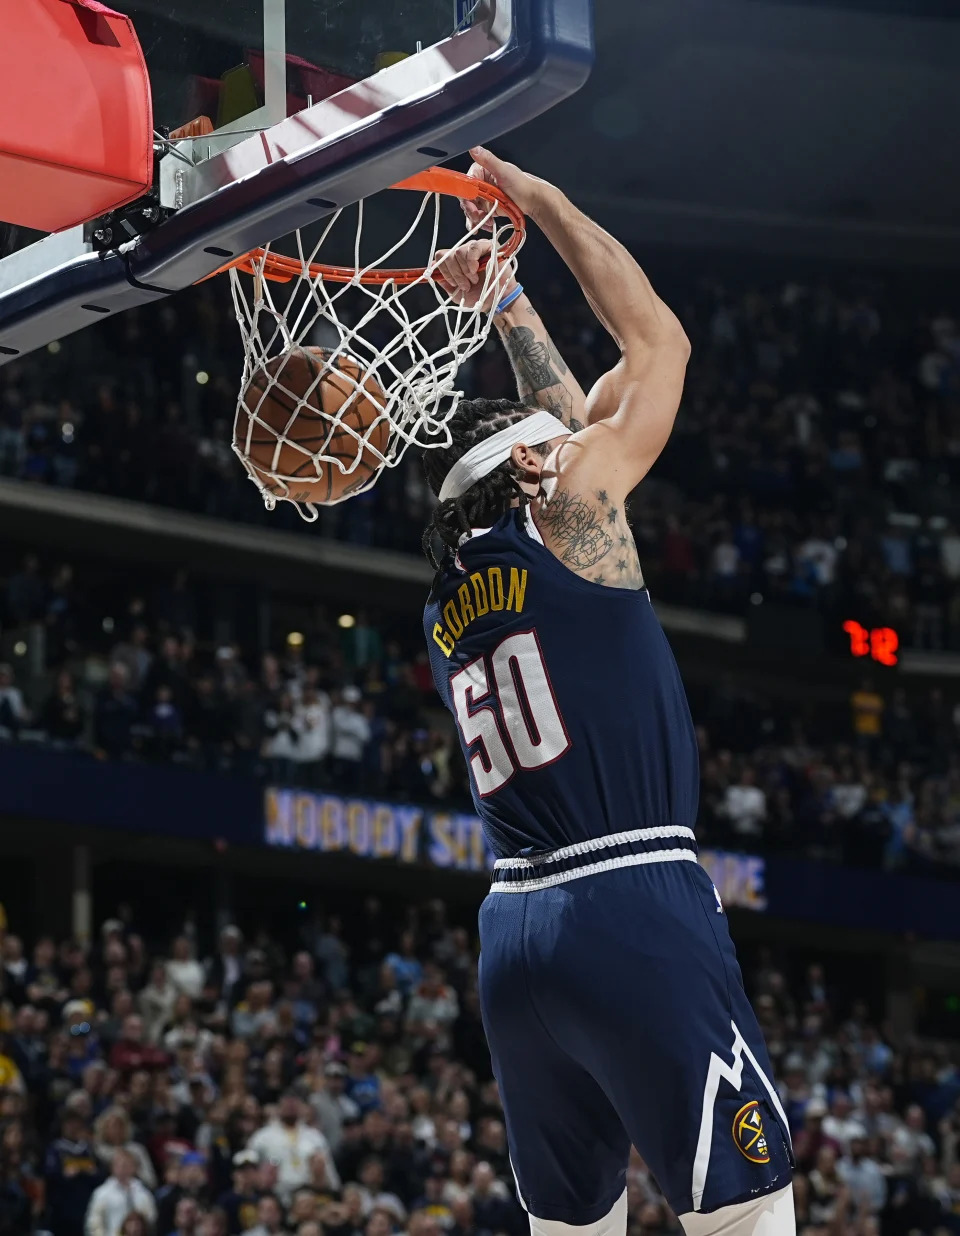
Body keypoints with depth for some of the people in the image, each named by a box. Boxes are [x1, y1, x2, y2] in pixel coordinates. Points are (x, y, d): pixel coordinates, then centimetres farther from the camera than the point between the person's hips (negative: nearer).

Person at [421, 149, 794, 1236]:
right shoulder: (567, 514, -1)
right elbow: (659, 341, 10)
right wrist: (541, 205, 18)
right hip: (634, 911, -7)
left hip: (513, 933, 8)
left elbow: (564, 414, 34)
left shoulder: (447, 604, 18)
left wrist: (503, 297, 40)